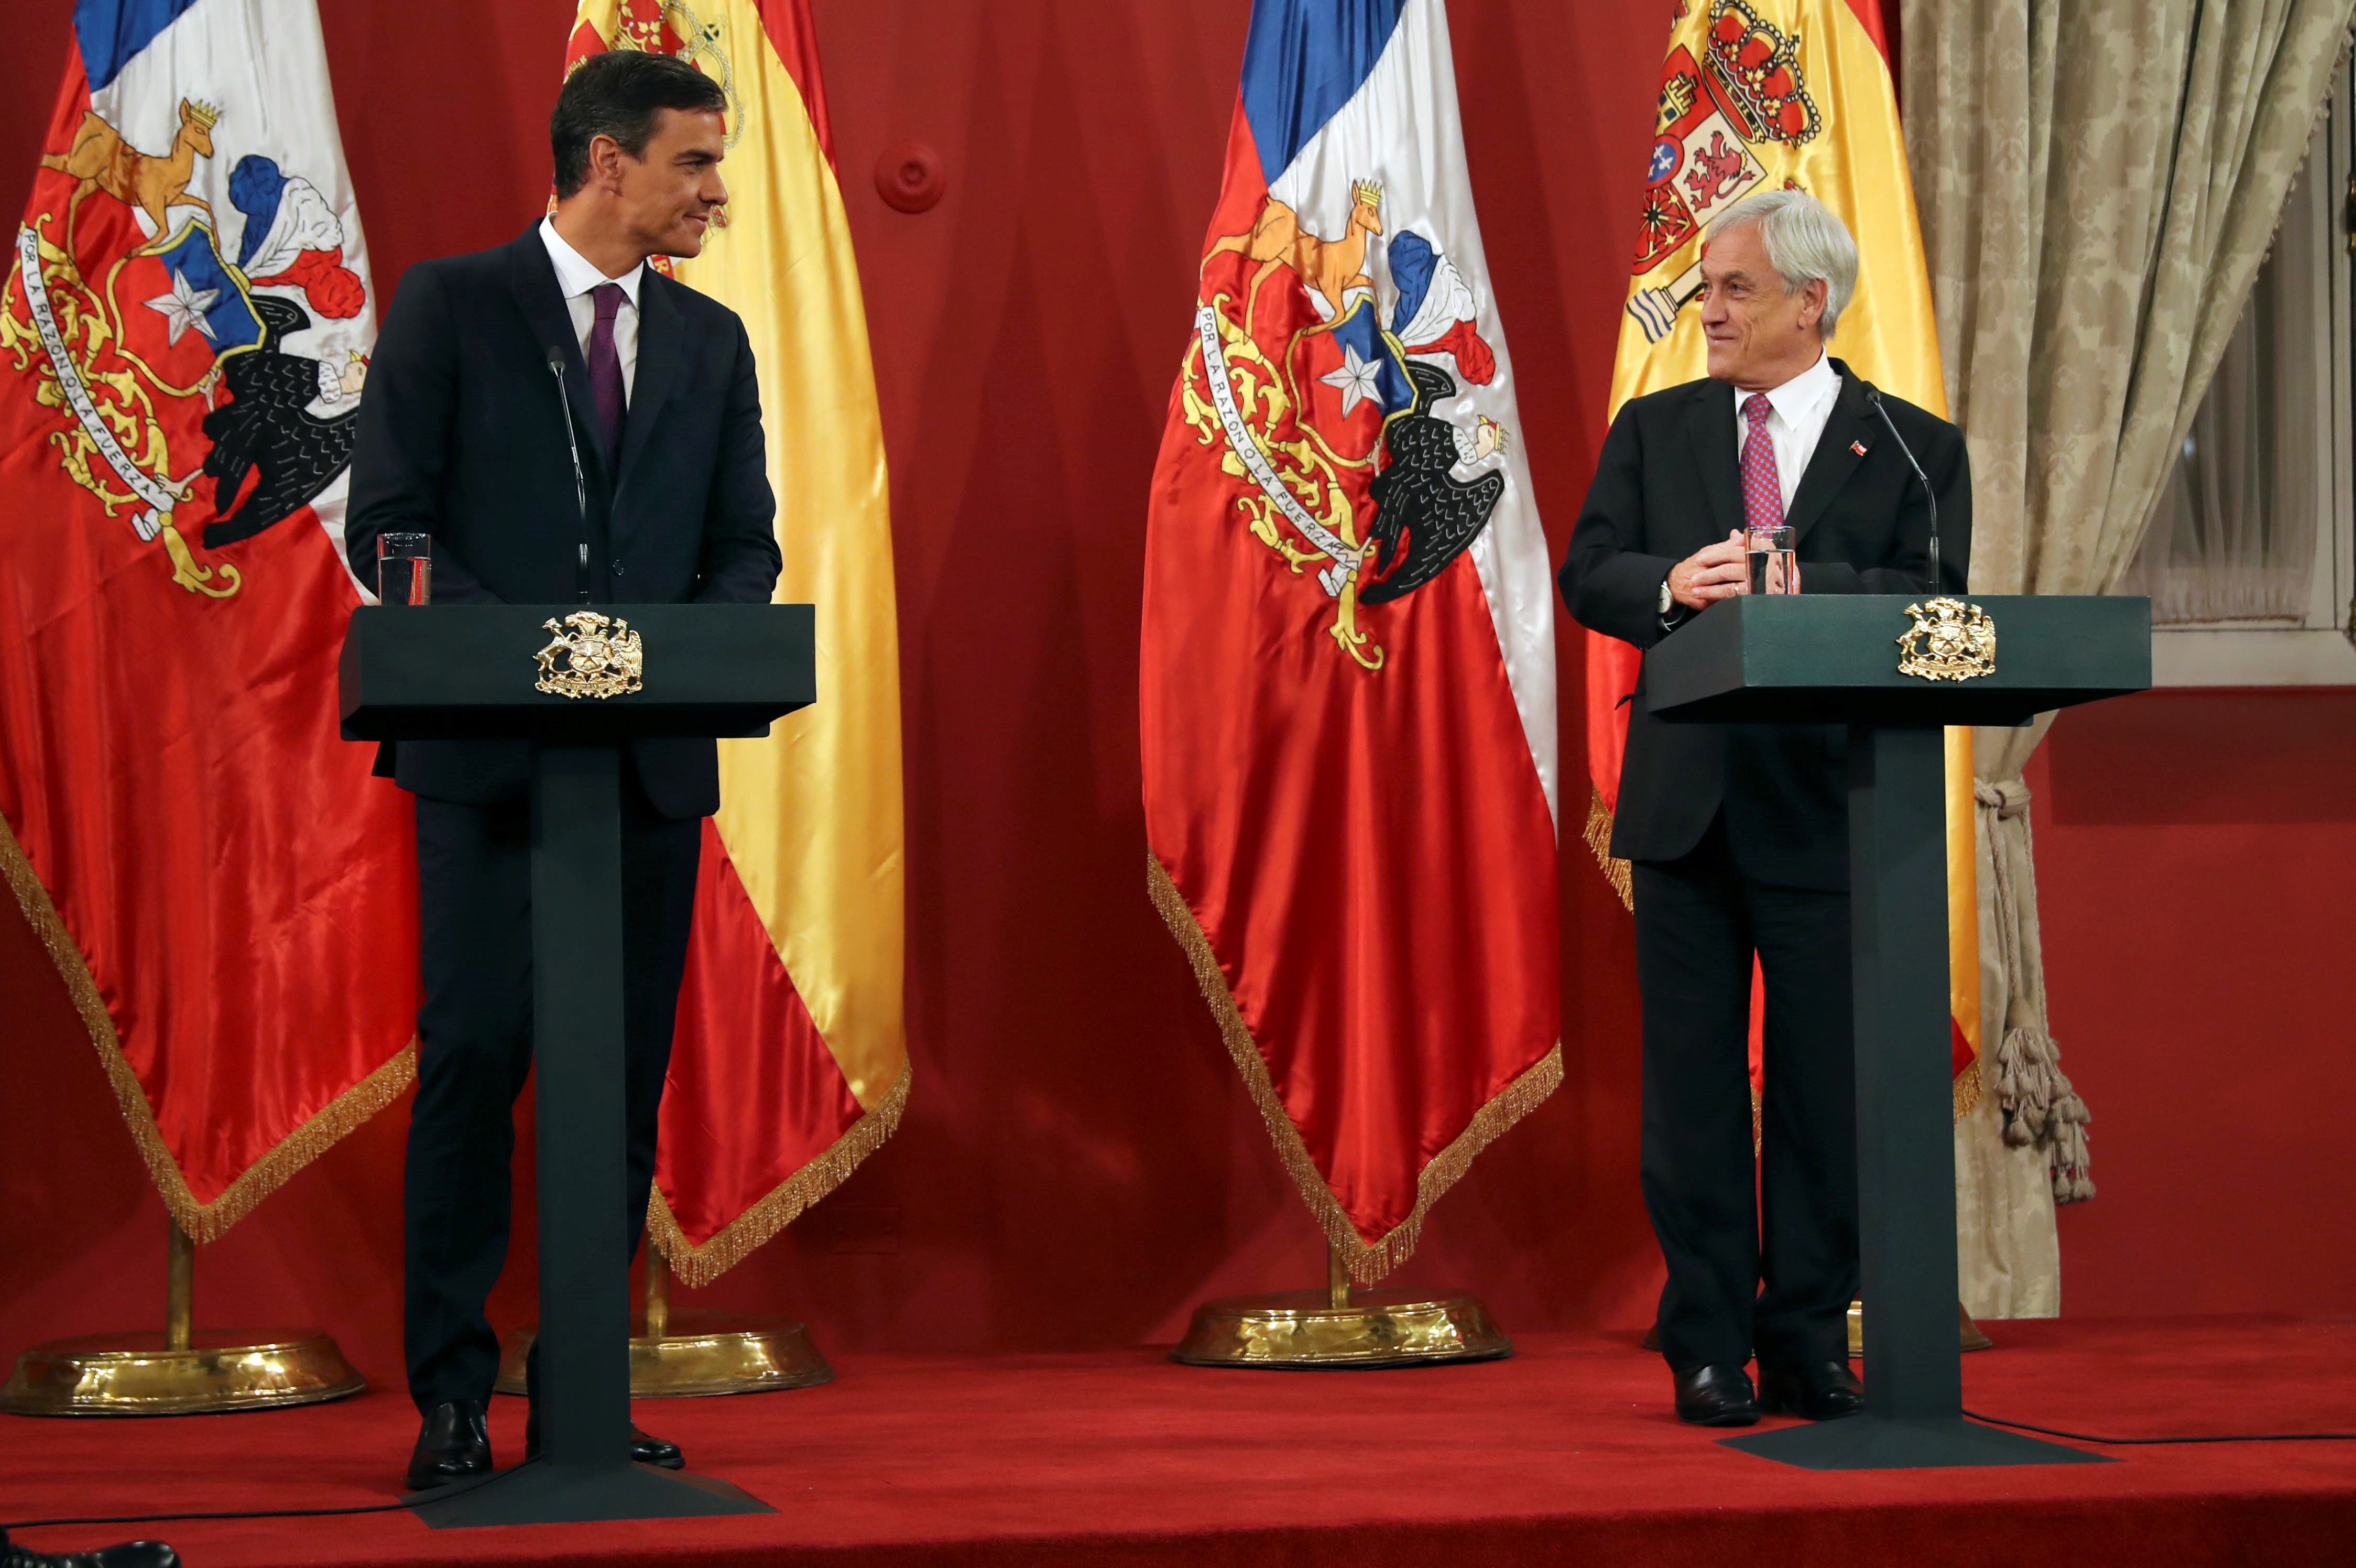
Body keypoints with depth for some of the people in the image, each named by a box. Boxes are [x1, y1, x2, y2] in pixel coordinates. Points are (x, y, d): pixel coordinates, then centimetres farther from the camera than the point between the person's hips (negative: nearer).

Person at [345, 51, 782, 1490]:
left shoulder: (712, 341, 15)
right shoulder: (450, 306, 2)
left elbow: (747, 547, 14)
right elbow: (387, 522, -3)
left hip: (656, 756, 4)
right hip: (490, 754, -4)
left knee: (629, 1072, 4)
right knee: (477, 1054, -7)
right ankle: (454, 1394, 1)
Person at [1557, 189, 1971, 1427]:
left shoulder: (1914, 446, 4)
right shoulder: (1653, 429, 13)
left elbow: (1933, 602, -8)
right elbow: (1588, 575, 5)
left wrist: (1791, 584, -21)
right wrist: (1673, 585, -16)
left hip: (1825, 809, -2)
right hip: (1686, 807, 2)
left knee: (1825, 1084, 2)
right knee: (1692, 1082, 4)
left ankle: (1808, 1345, 13)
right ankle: (1708, 1350, 11)